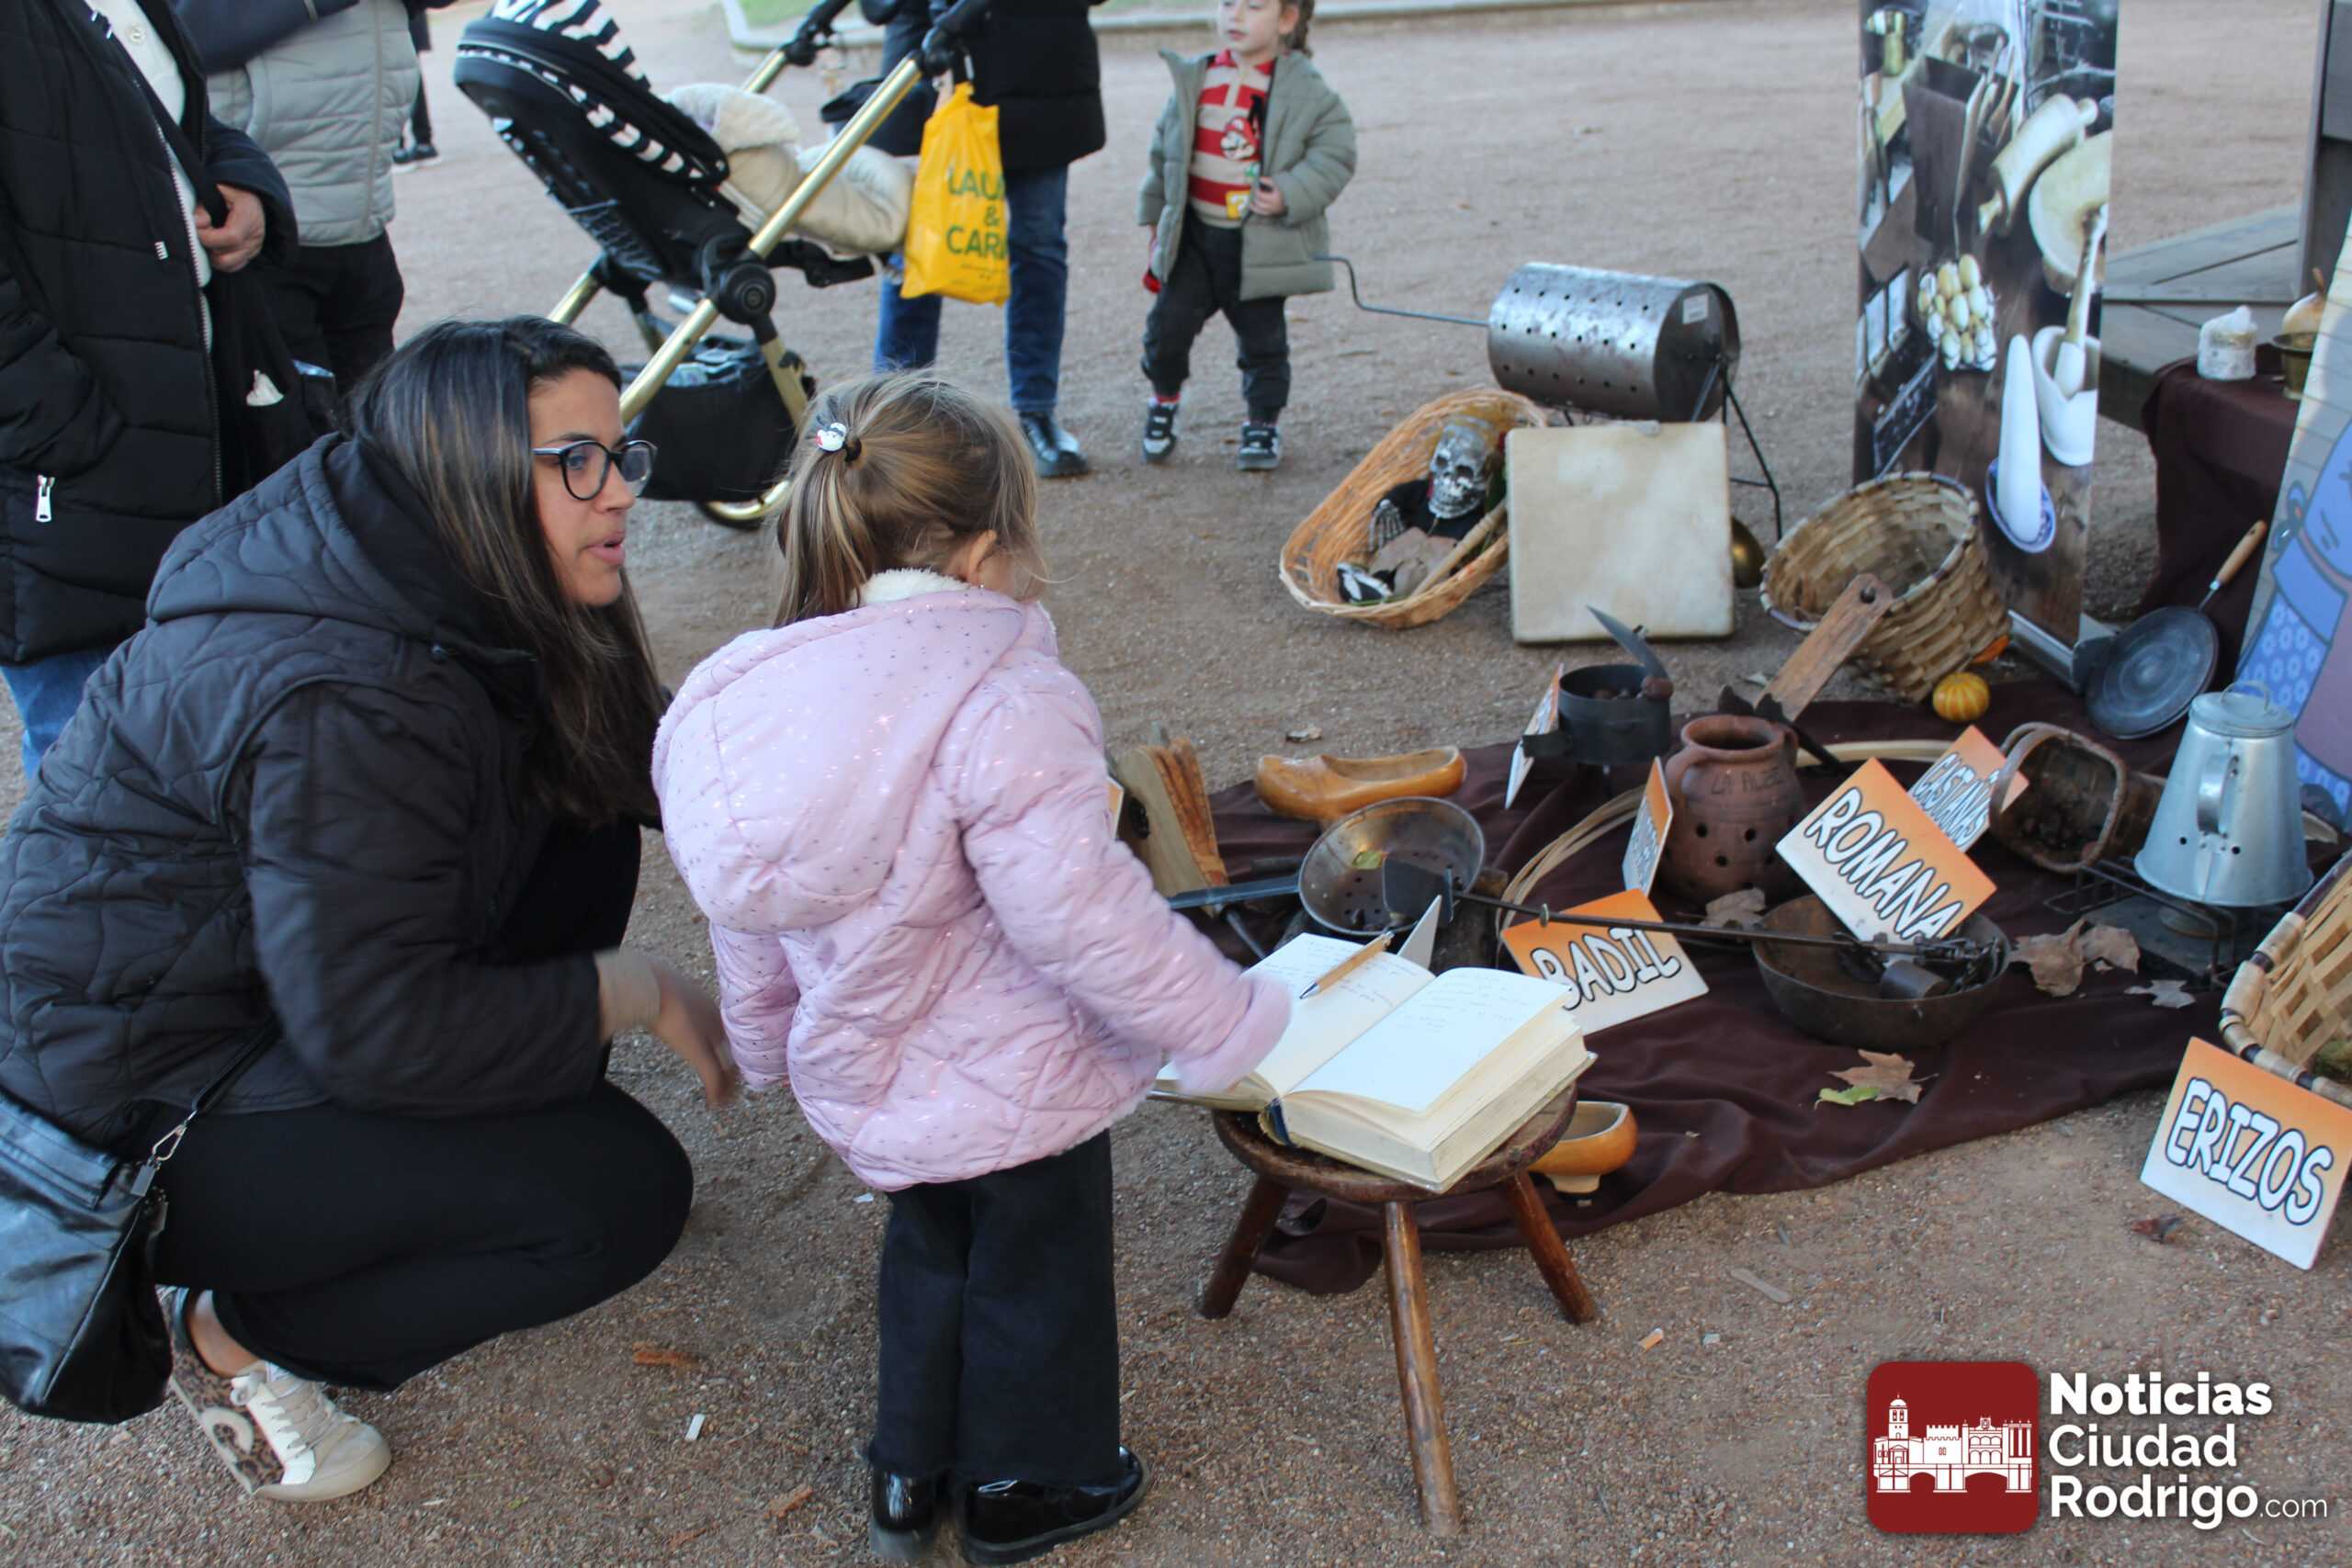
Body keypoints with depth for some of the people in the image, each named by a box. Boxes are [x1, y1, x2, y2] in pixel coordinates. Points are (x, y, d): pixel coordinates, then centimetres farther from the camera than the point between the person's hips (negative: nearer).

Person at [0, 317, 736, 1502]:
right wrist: (634, 993, -19)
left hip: (274, 983, 9)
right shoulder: (337, 703, -31)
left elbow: (620, 770, 10)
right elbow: (375, 1032, -29)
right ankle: (236, 1336, -2)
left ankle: (499, 1149, 12)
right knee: (626, 1194, -19)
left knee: (581, 833, 0)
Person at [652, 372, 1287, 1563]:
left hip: (864, 1090, 6)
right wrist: (1227, 1021, -17)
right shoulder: (1004, 706, -29)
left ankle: (910, 1471, 44)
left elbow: (746, 922, 7)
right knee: (1037, 1268, 18)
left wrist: (767, 1041, 23)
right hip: (1011, 1088, -6)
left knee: (929, 1244, 30)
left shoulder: (741, 698, -5)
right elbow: (1081, 914, -30)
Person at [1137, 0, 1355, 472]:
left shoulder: (1305, 90, -9)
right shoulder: (1195, 80, 2)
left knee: (1262, 336, 7)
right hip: (1195, 233, 3)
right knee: (1168, 323, -3)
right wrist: (1155, 214, 17)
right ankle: (1164, 399, 24)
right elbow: (1164, 148, 13)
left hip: (1263, 245, -2)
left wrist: (1291, 194, -21)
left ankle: (1263, 422, 25)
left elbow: (1335, 152, -8)